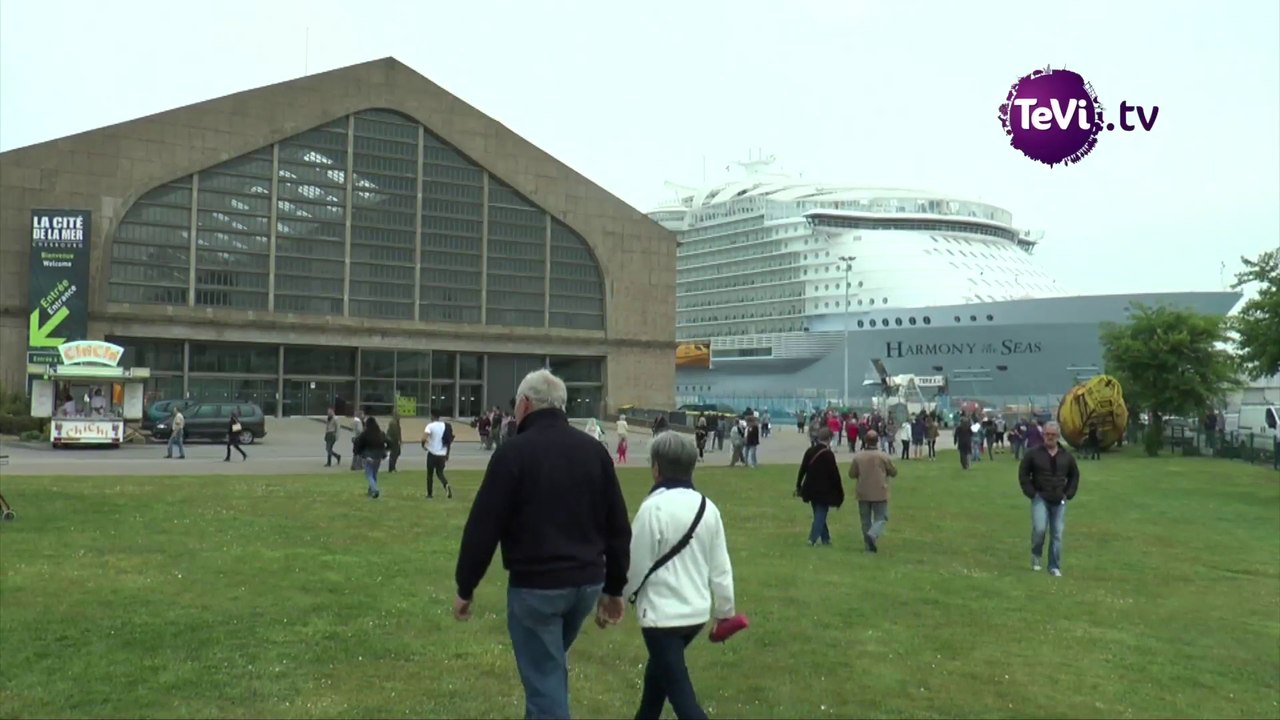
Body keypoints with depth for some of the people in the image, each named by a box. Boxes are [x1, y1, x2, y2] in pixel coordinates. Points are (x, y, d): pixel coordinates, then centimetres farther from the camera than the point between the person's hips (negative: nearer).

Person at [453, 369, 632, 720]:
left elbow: (483, 526, -11)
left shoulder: (514, 451, -10)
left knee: (544, 681, 4)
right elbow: (618, 526, 8)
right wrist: (614, 588, 16)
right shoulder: (594, 450, 6)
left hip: (535, 585, -6)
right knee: (550, 666, 27)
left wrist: (465, 588, 0)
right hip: (586, 582, 6)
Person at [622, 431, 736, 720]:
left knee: (679, 690, -2)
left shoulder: (654, 507, -18)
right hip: (697, 611, 8)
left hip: (662, 612, -8)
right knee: (659, 667, 29)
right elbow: (720, 566, 6)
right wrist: (725, 610, 17)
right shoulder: (707, 507, 2)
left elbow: (635, 565, -12)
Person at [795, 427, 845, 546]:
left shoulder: (810, 451, 1)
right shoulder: (829, 454, -16)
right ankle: (813, 539, -6)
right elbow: (834, 474, -14)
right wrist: (840, 493, -5)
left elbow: (802, 470, 5)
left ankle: (825, 538, 26)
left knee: (819, 514, 18)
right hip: (824, 491, -6)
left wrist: (798, 486, 14)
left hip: (811, 489, 6)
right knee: (821, 515, 3)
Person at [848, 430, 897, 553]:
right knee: (881, 518, 7)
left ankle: (869, 545, 16)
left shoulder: (858, 456, -7)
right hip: (880, 493, -2)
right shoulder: (884, 456, -10)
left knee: (866, 520, 13)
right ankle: (872, 535, -19)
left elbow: (852, 474, 0)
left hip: (863, 493, 2)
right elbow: (893, 472, 0)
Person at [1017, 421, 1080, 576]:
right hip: (1040, 499, -3)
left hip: (1059, 501, 3)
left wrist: (1068, 494, 6)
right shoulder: (1033, 453, -3)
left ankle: (1055, 567, 13)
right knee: (1039, 529, -18)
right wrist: (1031, 493, -6)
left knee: (1057, 534, 3)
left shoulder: (1067, 456, 6)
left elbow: (1074, 476, 18)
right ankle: (1036, 555, 10)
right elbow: (1023, 474, 1)